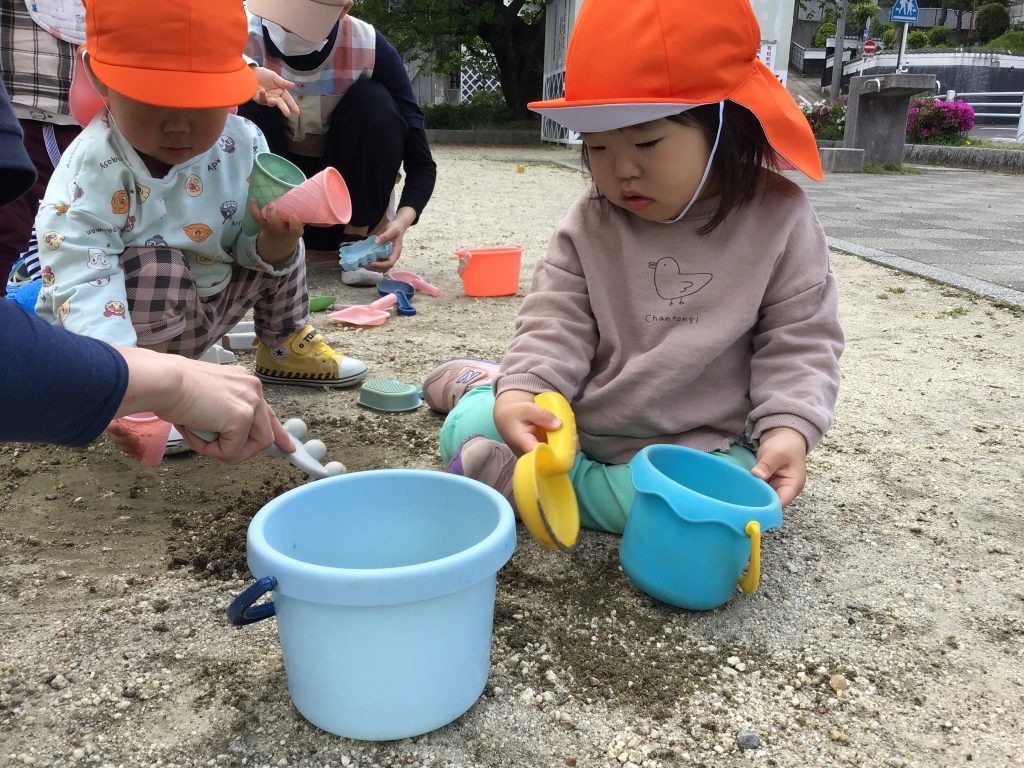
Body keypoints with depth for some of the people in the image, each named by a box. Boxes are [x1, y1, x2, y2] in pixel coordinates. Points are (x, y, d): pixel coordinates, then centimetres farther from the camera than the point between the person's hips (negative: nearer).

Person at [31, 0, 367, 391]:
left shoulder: (242, 144, -13)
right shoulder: (89, 172, -28)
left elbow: (255, 247, -5)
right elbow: (81, 285, -35)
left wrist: (277, 238, -30)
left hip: (211, 299, 6)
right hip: (136, 333, -5)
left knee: (281, 239, 1)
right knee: (156, 269, -33)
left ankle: (284, 347, 18)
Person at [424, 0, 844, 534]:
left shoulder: (779, 220, -9)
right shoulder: (589, 225, -4)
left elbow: (800, 340, -5)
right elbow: (555, 320, -6)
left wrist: (789, 428, -20)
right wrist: (522, 392, -25)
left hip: (696, 444, -1)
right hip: (572, 425, 2)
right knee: (465, 431, -9)